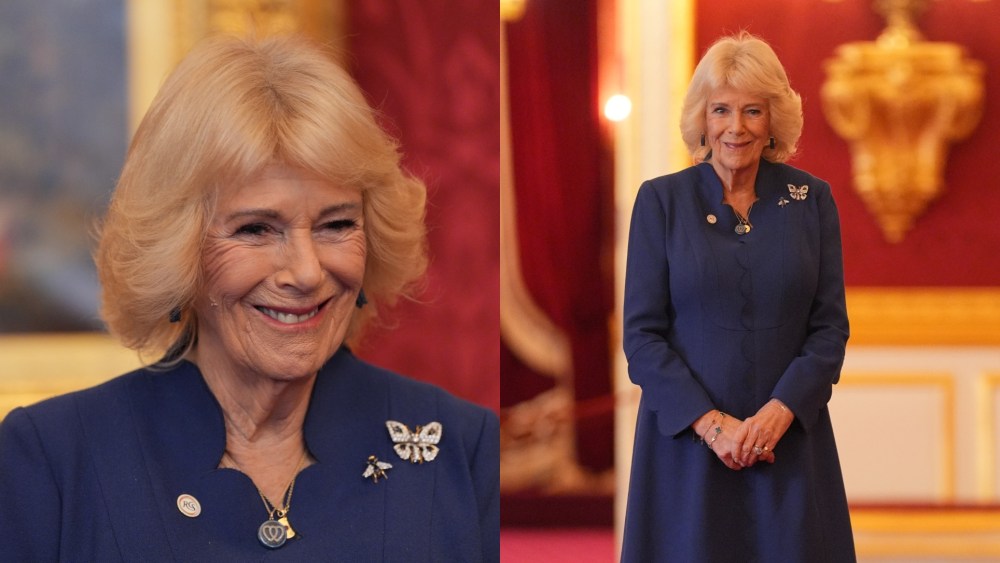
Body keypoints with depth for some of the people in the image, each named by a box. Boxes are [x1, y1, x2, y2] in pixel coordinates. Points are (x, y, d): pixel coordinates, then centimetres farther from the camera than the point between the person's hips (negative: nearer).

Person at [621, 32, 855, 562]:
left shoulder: (812, 199, 4)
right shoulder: (661, 200, 0)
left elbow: (830, 326, 2)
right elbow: (641, 334, -3)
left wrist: (780, 410, -13)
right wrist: (710, 421, -14)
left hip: (790, 438, 1)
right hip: (685, 439, -1)